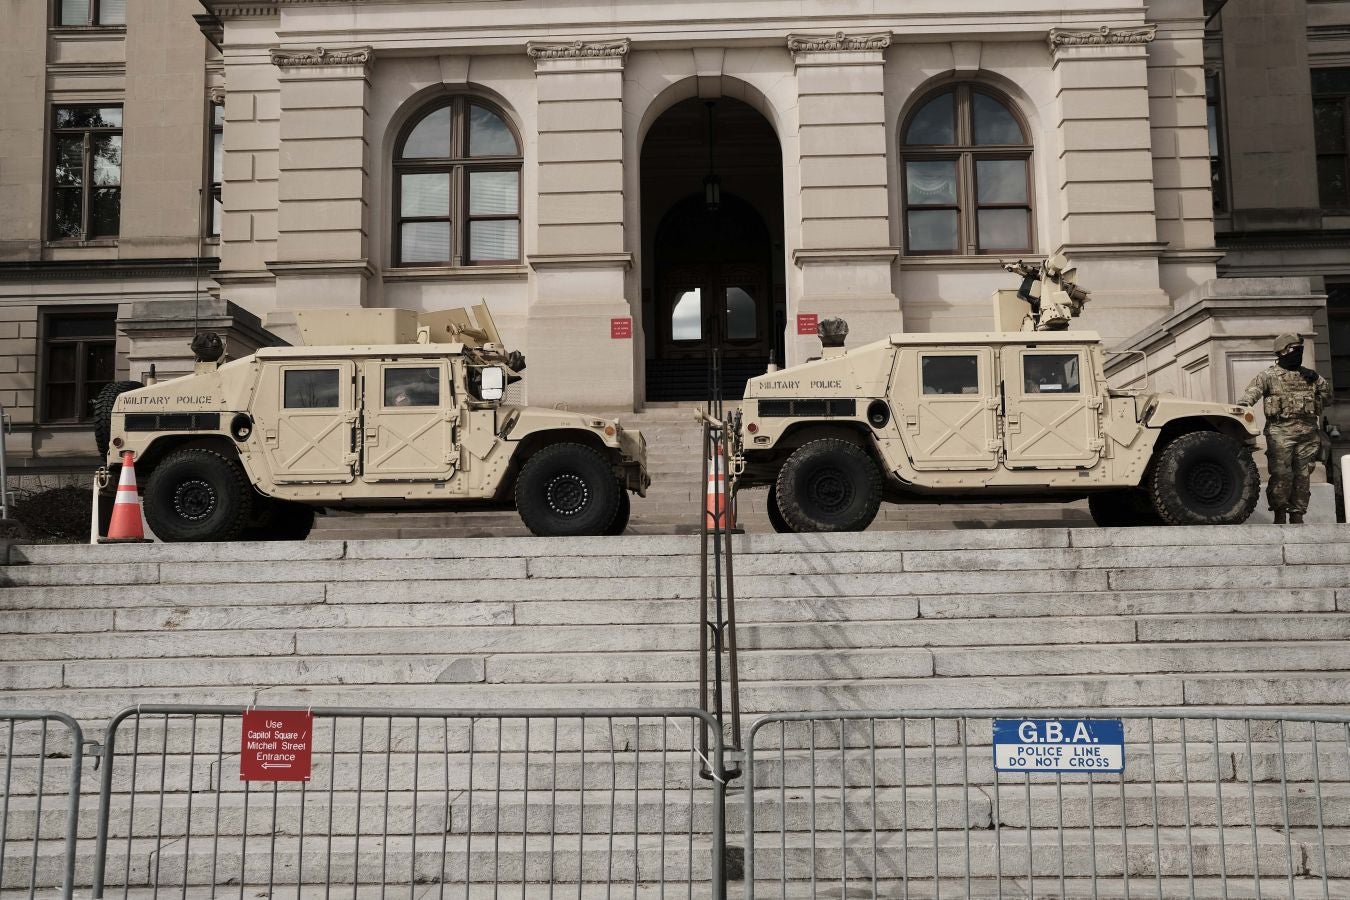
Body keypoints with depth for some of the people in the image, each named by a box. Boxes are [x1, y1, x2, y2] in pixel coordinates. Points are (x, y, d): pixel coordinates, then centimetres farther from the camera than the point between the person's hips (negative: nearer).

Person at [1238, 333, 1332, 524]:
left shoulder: (1309, 375, 17)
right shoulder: (1269, 376, 2)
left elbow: (1327, 398, 22)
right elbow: (1252, 392, -13)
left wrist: (1318, 381, 4)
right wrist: (1242, 403, -35)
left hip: (1308, 432, 5)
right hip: (1281, 432, -5)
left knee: (1303, 476, 5)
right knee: (1281, 475, -10)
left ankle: (1297, 516, 12)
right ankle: (1279, 516, -2)